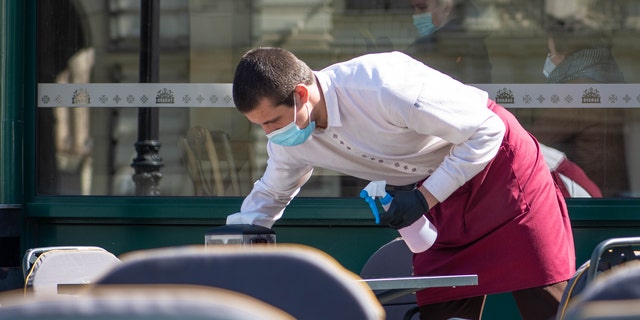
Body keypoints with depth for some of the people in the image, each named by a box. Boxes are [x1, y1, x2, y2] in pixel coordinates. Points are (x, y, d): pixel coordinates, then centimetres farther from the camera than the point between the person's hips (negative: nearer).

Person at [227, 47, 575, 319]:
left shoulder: (381, 84, -33)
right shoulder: (288, 141, -9)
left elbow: (487, 132, -25)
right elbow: (270, 195, 14)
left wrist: (425, 198, -26)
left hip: (500, 166, -7)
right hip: (438, 194, 7)